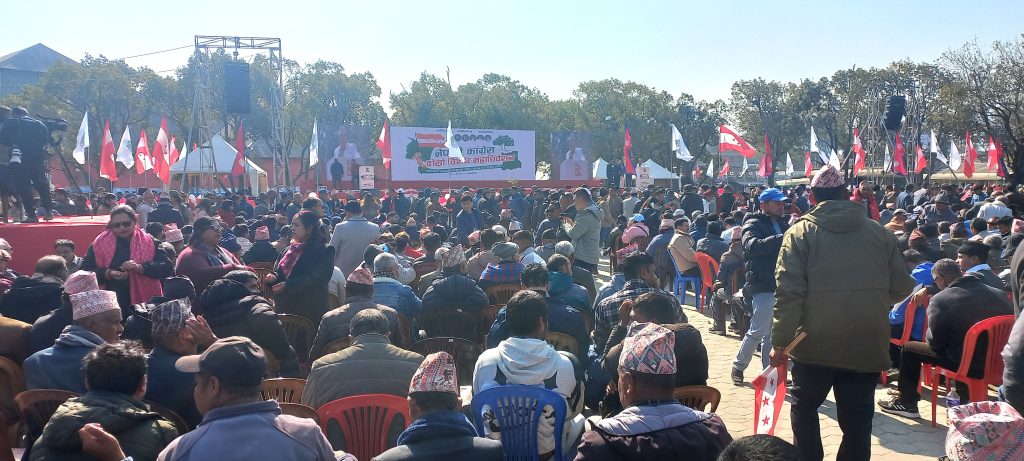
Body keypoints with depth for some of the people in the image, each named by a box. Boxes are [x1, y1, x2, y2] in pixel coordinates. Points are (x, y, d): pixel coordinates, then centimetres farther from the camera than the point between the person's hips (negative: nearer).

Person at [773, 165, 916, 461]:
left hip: (816, 344, -2)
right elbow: (902, 287, 5)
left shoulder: (801, 232, -6)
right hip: (867, 345, 2)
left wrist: (780, 342, -7)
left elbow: (788, 292, -12)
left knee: (804, 406, 19)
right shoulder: (879, 232, 2)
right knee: (857, 420, 11)